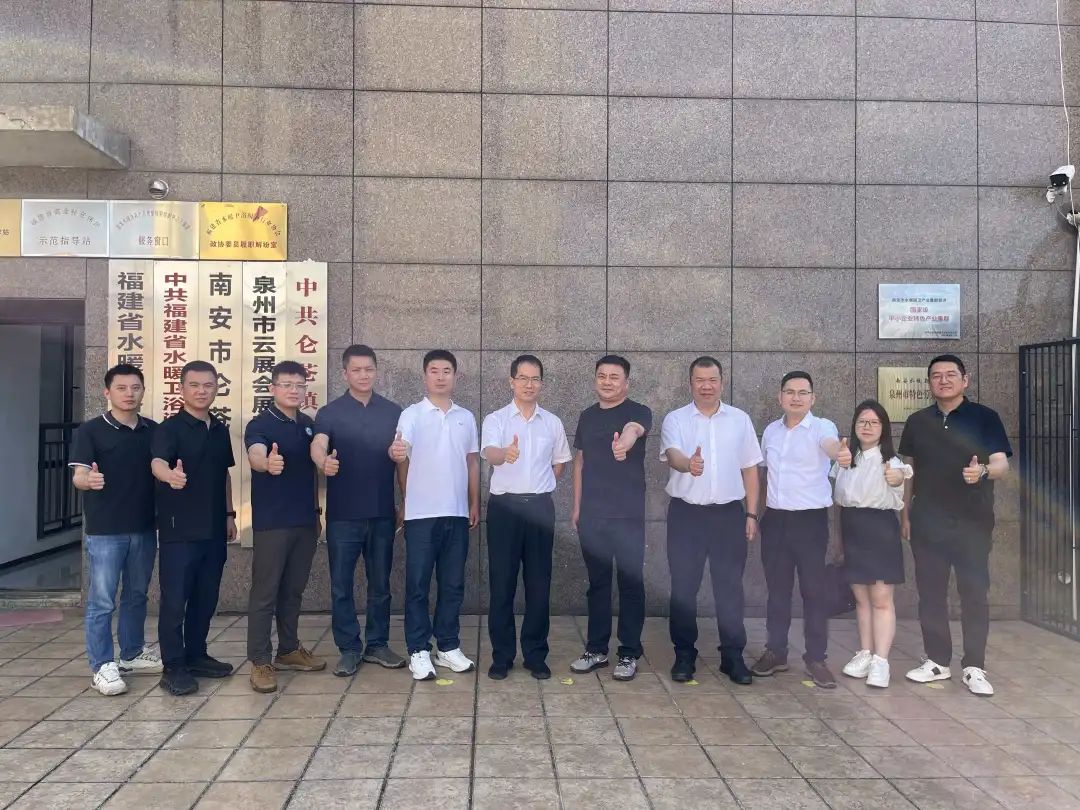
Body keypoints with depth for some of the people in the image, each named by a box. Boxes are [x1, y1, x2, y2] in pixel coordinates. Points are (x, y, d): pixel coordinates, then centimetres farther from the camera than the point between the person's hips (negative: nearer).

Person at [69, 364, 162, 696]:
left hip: (144, 528, 5)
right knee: (102, 601, 0)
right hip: (105, 530, -4)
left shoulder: (154, 430, 6)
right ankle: (102, 667, 10)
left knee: (137, 596, 16)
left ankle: (132, 654, 30)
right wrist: (88, 480, -37)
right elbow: (78, 475, -15)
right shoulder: (90, 431, -6)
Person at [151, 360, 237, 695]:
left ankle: (196, 656, 26)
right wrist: (170, 475, -50)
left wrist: (229, 514, 18)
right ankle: (173, 667, 8)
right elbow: (157, 462, -28)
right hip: (179, 528, -6)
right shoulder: (169, 428, -9)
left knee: (206, 597, 13)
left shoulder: (220, 430, 11)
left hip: (213, 528, 6)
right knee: (175, 599, -1)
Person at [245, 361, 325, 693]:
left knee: (293, 590, 15)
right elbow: (255, 456, -30)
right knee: (265, 592, 0)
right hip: (271, 523, -6)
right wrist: (268, 463, -53)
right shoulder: (259, 425, -9)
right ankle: (260, 661, 8)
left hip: (305, 522, 6)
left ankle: (289, 650, 27)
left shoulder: (309, 425, 10)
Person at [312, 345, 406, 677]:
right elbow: (318, 445, -20)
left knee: (380, 583, 11)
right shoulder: (330, 413, -2)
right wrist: (324, 462, -42)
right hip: (343, 514, -2)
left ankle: (377, 644, 23)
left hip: (382, 512, 2)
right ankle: (349, 648, 17)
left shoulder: (393, 412, 6)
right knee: (341, 584, 5)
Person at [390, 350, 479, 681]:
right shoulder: (411, 414, -3)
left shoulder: (466, 417, 11)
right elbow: (401, 452, -19)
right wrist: (395, 452, -43)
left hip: (457, 513, 4)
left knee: (453, 583, 10)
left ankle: (448, 647, 21)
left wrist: (475, 503, 12)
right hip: (421, 513, -4)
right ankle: (419, 650, 11)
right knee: (418, 584, 2)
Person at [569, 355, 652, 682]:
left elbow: (634, 429, -31)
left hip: (628, 515, -4)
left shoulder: (638, 412, -6)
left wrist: (625, 442, -55)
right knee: (597, 583, 12)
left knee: (631, 584, 3)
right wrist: (577, 507, 13)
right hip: (592, 515, 5)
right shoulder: (587, 416, 11)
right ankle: (596, 649, 23)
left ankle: (629, 654, 14)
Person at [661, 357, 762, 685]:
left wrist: (751, 514, 6)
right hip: (686, 513, -1)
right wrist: (688, 464, -42)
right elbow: (672, 454, -19)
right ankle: (684, 655, 18)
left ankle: (733, 655, 18)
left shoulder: (740, 420, 7)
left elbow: (750, 470, 10)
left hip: (729, 513, 1)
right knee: (683, 588, 5)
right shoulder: (675, 419, 0)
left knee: (730, 587, 6)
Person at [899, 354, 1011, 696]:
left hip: (972, 522, -3)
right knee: (930, 594, 8)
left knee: (974, 594, 1)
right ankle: (937, 661, 19)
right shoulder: (917, 422, 8)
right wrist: (905, 514, 10)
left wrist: (983, 471, -31)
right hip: (927, 522, 3)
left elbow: (1002, 465, -8)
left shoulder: (985, 417, -2)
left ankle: (974, 668, 11)